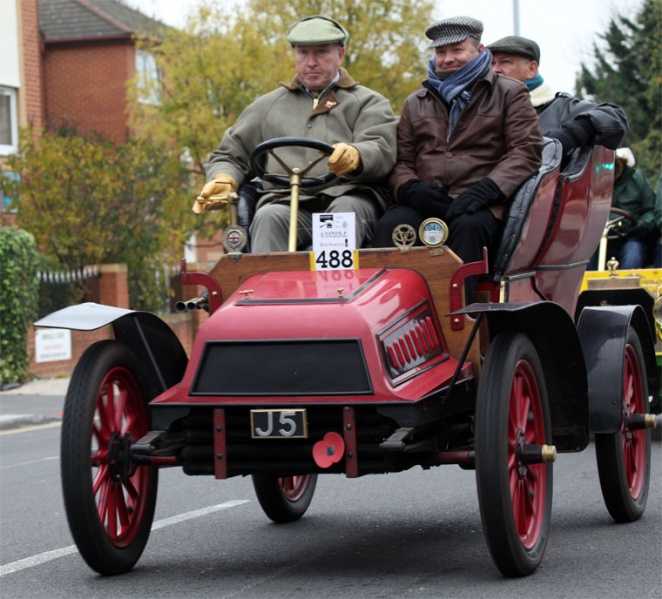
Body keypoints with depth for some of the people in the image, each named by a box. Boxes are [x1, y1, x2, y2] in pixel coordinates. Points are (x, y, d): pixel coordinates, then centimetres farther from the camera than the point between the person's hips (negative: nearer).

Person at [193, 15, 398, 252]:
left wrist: (355, 155, -25)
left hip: (349, 196, -1)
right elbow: (230, 155, 30)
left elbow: (382, 152, 1)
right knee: (268, 217, -32)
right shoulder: (268, 106, 29)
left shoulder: (368, 103, 20)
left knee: (347, 209, -36)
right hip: (287, 203, 2)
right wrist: (223, 180, 4)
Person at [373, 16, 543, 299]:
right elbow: (401, 160, 19)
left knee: (468, 225, -38)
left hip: (481, 205, -3)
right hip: (425, 203, 3)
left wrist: (487, 188, -16)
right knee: (389, 227, -29)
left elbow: (527, 150, 1)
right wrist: (410, 188, -6)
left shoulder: (509, 93, 14)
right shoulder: (416, 103, 25)